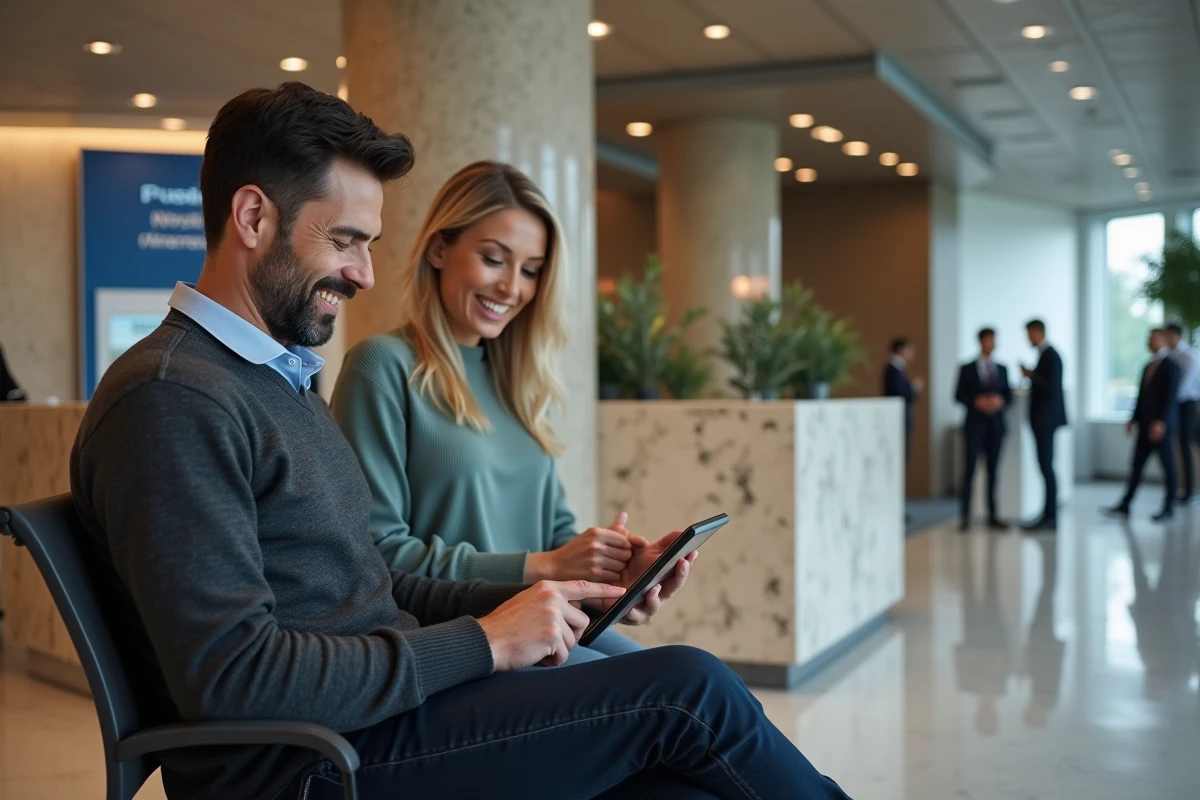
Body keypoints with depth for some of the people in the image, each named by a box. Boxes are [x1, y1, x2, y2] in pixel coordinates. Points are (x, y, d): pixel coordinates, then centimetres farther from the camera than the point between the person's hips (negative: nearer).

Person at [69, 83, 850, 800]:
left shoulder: (282, 381, 18)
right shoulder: (168, 398, -13)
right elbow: (226, 673, -21)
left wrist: (542, 594, 4)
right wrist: (484, 642, -16)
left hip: (375, 715, 9)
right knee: (686, 687, -11)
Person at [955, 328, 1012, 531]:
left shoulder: (1002, 369, 13)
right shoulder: (967, 369, 3)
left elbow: (1008, 394, 12)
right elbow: (959, 395, -1)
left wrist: (1001, 401, -10)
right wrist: (976, 402, -16)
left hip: (996, 424, 3)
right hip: (975, 424, -3)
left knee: (993, 470, 4)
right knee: (970, 469, -8)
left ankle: (993, 516, 8)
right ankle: (965, 516, -5)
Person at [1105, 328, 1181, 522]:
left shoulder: (1171, 366, -9)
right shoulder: (1149, 367, 16)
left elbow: (1171, 396, -17)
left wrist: (1161, 422, -24)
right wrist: (1134, 419, 12)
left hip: (1162, 425, -8)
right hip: (1146, 424, 8)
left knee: (1168, 466, 2)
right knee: (1137, 465, 4)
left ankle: (1169, 507, 9)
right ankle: (1125, 505, 3)